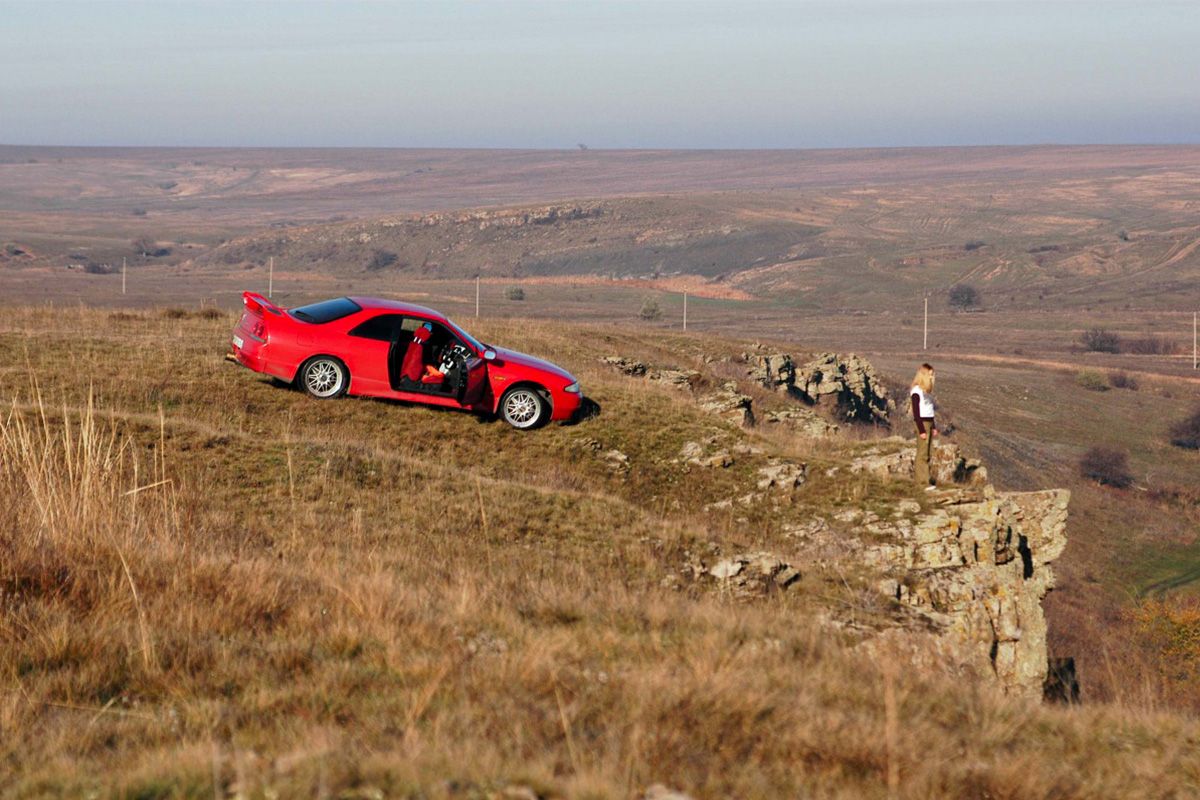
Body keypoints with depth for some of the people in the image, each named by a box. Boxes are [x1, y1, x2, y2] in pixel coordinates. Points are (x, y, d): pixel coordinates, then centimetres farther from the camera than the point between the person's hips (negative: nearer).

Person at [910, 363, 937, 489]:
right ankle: (923, 482, -2)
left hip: (929, 423, 9)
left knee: (928, 454, 10)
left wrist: (934, 427, 16)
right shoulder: (916, 391, -11)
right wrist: (921, 430, -16)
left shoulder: (926, 390, 15)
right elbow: (916, 413, -14)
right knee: (922, 454, -5)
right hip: (922, 423, -9)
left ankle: (917, 474, 19)